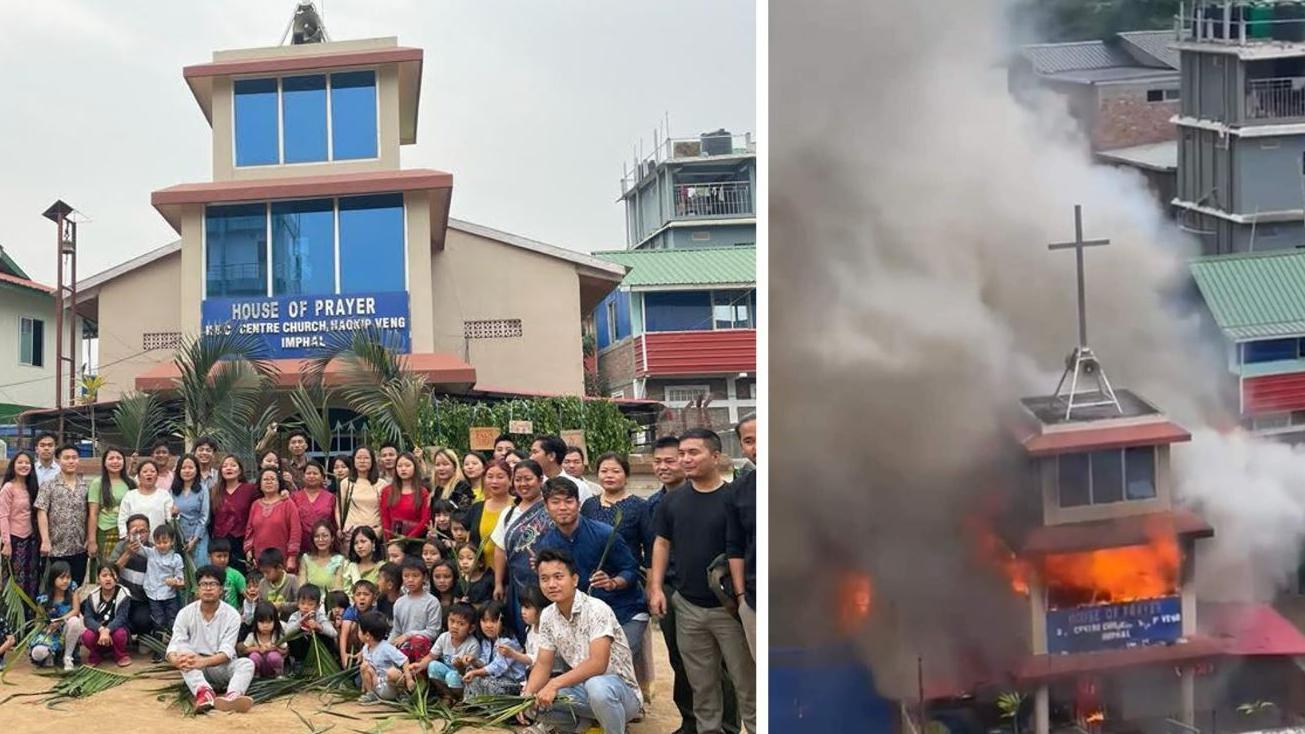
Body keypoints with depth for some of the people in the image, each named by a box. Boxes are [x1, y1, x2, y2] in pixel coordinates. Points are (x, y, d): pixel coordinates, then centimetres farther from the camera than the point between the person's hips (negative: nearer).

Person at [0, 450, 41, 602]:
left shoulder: (32, 487, 9)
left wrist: (39, 537, 5)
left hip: (31, 538, 6)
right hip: (15, 539, -6)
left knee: (33, 578, 10)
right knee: (17, 580, 0)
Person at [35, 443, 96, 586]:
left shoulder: (86, 485, 6)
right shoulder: (48, 486, -1)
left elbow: (92, 514, 5)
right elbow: (42, 514, -7)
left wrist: (91, 540, -1)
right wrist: (45, 541, -16)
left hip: (80, 548, 2)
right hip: (57, 548, -2)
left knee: (77, 587, 8)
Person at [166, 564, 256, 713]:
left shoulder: (232, 615, -10)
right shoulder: (185, 613, -6)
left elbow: (226, 652, -18)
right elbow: (174, 647, -15)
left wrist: (204, 661, -38)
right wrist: (176, 660, -40)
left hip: (221, 667, 0)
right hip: (195, 667, 1)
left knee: (247, 663, -31)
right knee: (183, 651, -30)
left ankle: (232, 696, -65)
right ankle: (204, 692, -57)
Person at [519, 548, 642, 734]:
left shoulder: (596, 609, -20)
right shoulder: (547, 616, 1)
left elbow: (597, 664, -28)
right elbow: (543, 665, 3)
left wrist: (554, 684, -32)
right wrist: (527, 694, -17)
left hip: (620, 689, -7)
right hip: (583, 688, 7)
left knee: (596, 686, -40)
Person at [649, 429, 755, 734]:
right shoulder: (673, 500, 6)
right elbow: (662, 543, 13)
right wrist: (656, 587, 4)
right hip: (688, 606, 4)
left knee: (746, 681, 3)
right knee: (701, 683, 14)